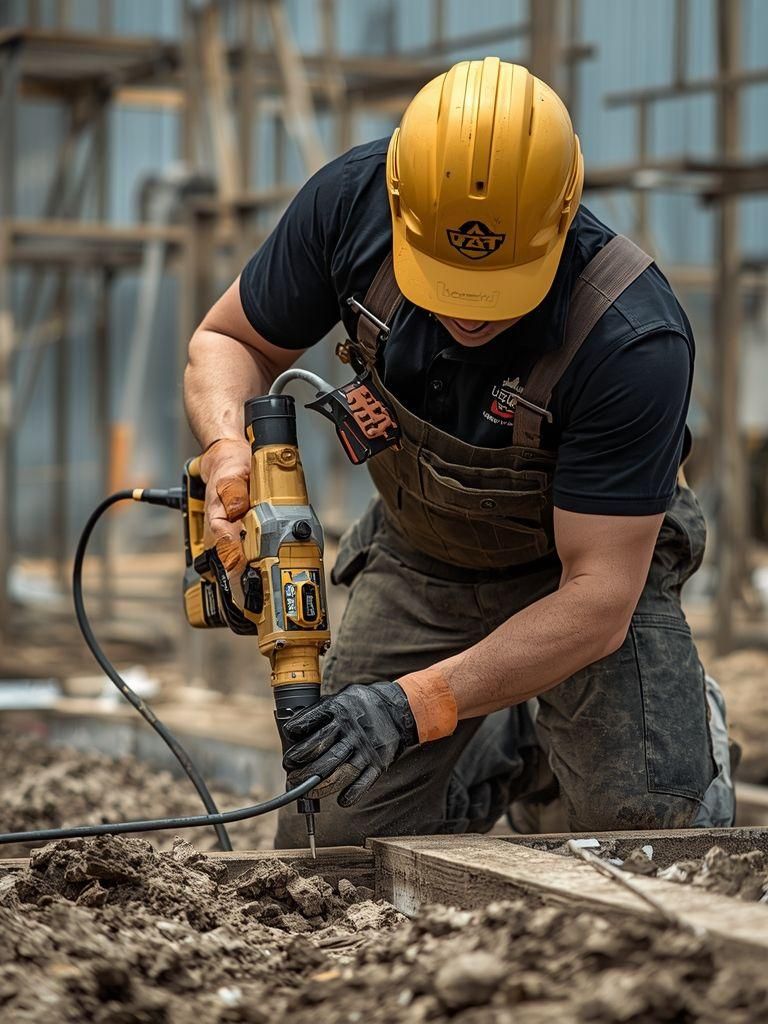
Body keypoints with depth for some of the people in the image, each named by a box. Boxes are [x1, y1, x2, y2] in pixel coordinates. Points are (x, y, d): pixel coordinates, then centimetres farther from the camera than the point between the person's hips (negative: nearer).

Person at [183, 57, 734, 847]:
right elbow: (227, 340, -8)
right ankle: (505, 751, 27)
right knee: (327, 863, -2)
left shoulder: (635, 343, -37)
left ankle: (683, 732, 12)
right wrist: (229, 450, -30)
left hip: (583, 560, -3)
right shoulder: (353, 200, -26)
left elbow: (597, 600, -34)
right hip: (417, 560, 4)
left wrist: (414, 706, -43)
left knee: (649, 825, -24)